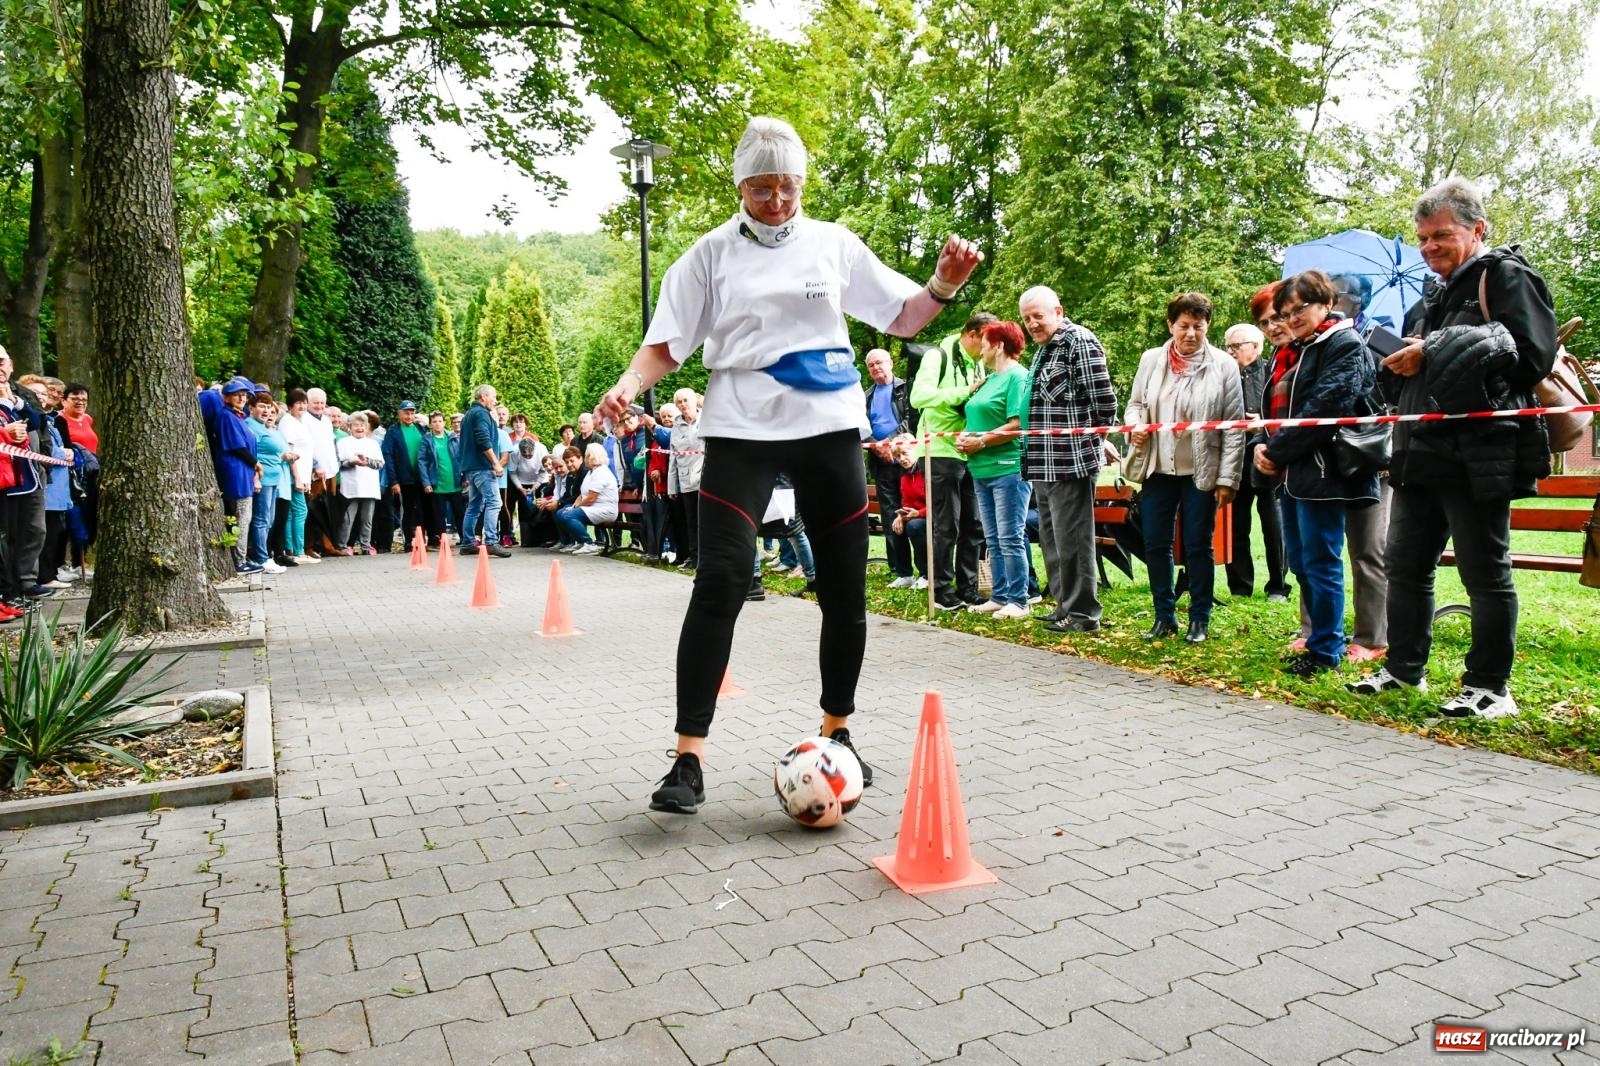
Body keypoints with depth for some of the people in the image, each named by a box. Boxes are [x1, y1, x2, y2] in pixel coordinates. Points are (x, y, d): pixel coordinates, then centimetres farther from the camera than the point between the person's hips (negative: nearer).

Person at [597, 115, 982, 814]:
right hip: (741, 429, -2)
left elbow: (901, 317, 11)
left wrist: (943, 286, -8)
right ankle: (688, 761, -7)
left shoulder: (834, 244, 9)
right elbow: (666, 345, 3)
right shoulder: (713, 253, 5)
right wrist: (627, 387, -17)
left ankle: (836, 731, 28)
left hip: (829, 424, 3)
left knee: (845, 589, 6)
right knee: (720, 584, -15)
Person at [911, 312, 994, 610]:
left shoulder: (978, 365, 17)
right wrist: (965, 392, -21)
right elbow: (918, 396, -20)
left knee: (973, 526, 8)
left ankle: (967, 588, 18)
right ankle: (942, 591, 8)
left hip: (970, 455, 7)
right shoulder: (939, 357, -6)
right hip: (942, 454, -7)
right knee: (947, 526, -3)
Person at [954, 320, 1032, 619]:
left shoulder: (1017, 375, -8)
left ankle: (1018, 601, 0)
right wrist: (964, 437, 2)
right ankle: (999, 597, 17)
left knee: (1010, 538, -6)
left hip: (1008, 468, -9)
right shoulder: (989, 379, 18)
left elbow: (1016, 425, -17)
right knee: (993, 540, 11)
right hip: (982, 469, 9)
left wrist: (979, 442, -14)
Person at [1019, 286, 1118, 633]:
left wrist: (1090, 439, -3)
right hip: (1044, 462, 10)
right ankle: (1064, 605, 25)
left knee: (1071, 538, -5)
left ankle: (1083, 613, 4)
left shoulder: (1081, 342, -10)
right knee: (1051, 538, 15)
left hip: (1071, 459, -10)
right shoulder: (1043, 350, 18)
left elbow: (1105, 402, -14)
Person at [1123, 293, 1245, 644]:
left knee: (1197, 546, 4)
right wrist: (1134, 424, -11)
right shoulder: (1151, 360, 4)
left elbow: (1234, 427, -4)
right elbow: (1135, 402, 14)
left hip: (1201, 471, -3)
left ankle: (1199, 618, 18)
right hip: (1158, 467, 3)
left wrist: (1228, 478, -8)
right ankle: (1165, 616, 21)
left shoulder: (1223, 365, -4)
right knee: (1155, 543, 6)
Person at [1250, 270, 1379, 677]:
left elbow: (1324, 408, -18)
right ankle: (1325, 638, 24)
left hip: (1322, 471, -9)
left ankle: (1326, 651, 4)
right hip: (1292, 474, 9)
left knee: (1320, 563, -5)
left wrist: (1277, 451, -15)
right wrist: (1260, 445, 0)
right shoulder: (1288, 353, 21)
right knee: (1300, 562, 13)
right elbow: (1273, 405, 20)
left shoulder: (1345, 345, -7)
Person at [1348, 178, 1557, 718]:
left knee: (1485, 573, 0)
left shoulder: (1507, 276, -3)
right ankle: (1404, 668, 23)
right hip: (1421, 452, 9)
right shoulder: (1436, 295, 22)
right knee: (1405, 565, 12)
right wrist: (1402, 362, 6)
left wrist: (1434, 355, -16)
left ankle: (1489, 686, 9)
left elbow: (1532, 356, -15)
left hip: (1477, 458, -9)